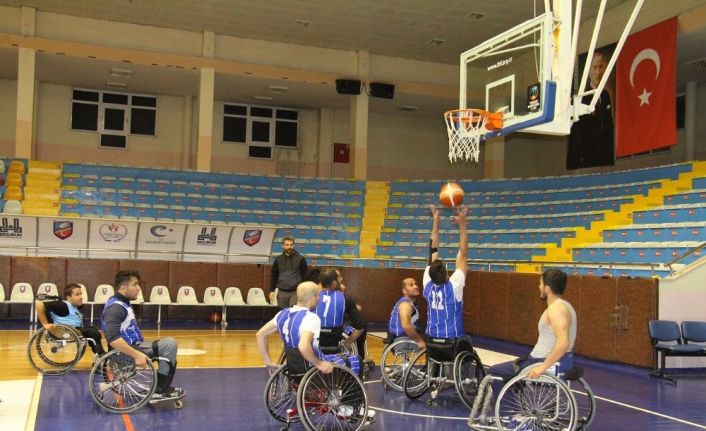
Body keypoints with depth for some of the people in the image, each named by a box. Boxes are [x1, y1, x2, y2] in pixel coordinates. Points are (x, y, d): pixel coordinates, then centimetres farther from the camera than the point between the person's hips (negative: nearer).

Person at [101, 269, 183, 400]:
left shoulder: (122, 303, 14)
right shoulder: (115, 307, -19)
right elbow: (113, 339, -33)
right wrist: (137, 355, -34)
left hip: (134, 345, 11)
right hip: (126, 353, -11)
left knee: (169, 345, 17)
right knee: (170, 344, -19)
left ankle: (164, 387, 14)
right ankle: (159, 390, -11)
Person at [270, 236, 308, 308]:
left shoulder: (300, 259, 0)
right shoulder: (278, 259, 8)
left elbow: (305, 275, 1)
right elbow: (274, 275, 13)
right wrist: (272, 290, 8)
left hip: (295, 292, -3)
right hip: (282, 292, 3)